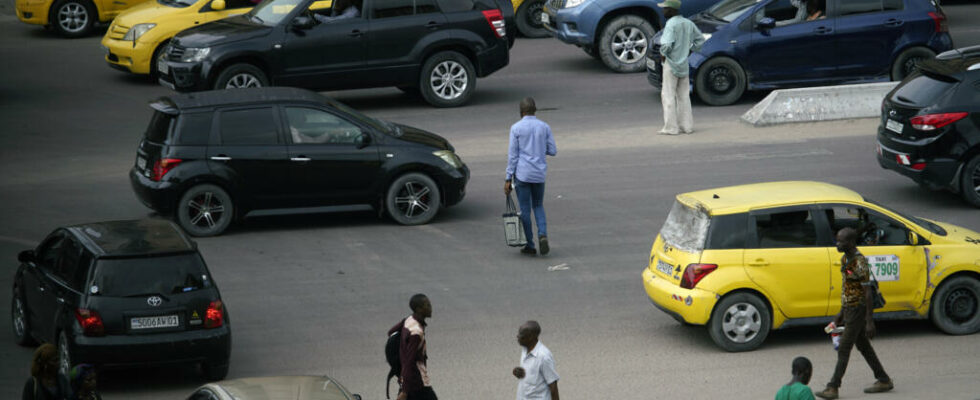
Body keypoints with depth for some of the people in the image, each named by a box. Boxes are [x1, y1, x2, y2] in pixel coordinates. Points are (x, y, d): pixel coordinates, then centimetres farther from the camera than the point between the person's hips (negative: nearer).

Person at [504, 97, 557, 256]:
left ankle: (530, 246, 9)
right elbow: (553, 151, 4)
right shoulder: (545, 127, 2)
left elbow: (512, 155, -7)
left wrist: (508, 179, -3)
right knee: (538, 206, 18)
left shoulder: (516, 128, -7)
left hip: (522, 174, -3)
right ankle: (543, 234, -5)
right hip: (539, 174, 3)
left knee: (525, 209, 5)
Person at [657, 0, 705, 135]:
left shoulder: (671, 24, -16)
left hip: (671, 63, -7)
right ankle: (687, 125, 13)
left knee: (668, 96, -2)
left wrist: (663, 53, -8)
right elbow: (700, 40, 15)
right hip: (684, 64, 7)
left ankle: (671, 127, -3)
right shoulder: (688, 23, 7)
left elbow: (667, 44, -27)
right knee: (683, 96, 13)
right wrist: (689, 51, 14)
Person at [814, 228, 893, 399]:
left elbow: (868, 293, -21)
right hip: (849, 309, 10)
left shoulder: (860, 264, -21)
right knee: (863, 347, 15)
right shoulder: (845, 259, 8)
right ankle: (883, 380, 24)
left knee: (844, 350, -7)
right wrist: (841, 313, 21)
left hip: (857, 310, -10)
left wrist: (869, 321, -21)